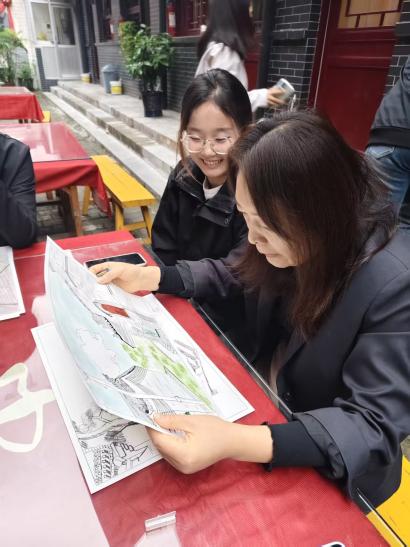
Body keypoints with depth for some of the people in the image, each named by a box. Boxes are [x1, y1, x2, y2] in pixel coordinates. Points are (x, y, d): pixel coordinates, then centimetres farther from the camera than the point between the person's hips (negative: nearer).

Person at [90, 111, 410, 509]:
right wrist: (149, 276, -6)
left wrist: (235, 442, -42)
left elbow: (374, 426, -28)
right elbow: (239, 277, 4)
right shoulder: (295, 240, -13)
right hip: (264, 398, 5)